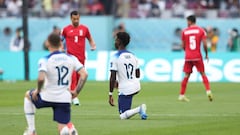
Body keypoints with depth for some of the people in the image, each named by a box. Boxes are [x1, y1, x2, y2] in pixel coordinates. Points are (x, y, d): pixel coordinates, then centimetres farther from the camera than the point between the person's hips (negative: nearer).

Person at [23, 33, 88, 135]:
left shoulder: (44, 60, -11)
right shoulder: (71, 58, 3)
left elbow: (41, 78, -26)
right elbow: (84, 74, -4)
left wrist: (37, 91, -7)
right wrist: (76, 91, 6)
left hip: (47, 98, -2)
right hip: (65, 99, 2)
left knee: (28, 95, 30)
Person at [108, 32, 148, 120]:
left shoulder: (116, 57, -11)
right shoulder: (132, 56, 9)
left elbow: (113, 78, -15)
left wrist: (110, 95, -9)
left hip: (125, 90, -7)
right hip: (136, 87, 7)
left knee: (123, 116, -3)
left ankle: (139, 109, -29)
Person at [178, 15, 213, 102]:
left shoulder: (184, 31, 4)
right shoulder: (201, 30, 0)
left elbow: (183, 46, 7)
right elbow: (205, 44, -7)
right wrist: (206, 54, 7)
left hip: (188, 56, 1)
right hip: (197, 56, -1)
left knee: (186, 75, 8)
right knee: (203, 74, 7)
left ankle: (181, 95, 6)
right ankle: (208, 91, -9)